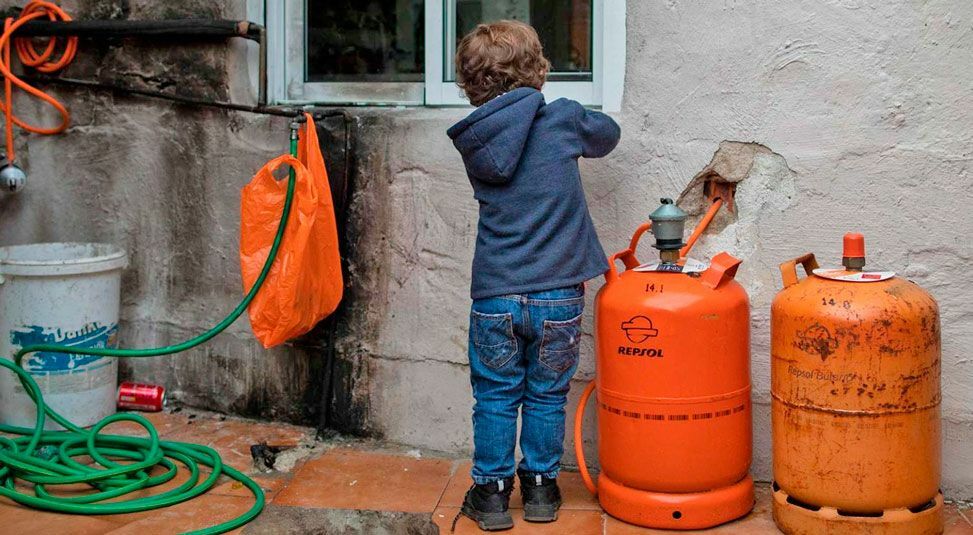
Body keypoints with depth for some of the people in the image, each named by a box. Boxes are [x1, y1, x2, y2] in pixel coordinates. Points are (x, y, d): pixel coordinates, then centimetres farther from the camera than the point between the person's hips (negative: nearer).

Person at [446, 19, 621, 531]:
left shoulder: (472, 142, -1)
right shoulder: (563, 119, -6)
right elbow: (608, 133, 13)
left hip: (494, 296, 1)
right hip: (558, 295, -1)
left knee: (495, 399, 13)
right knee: (546, 397, 14)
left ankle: (491, 493, 20)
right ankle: (541, 489, 25)